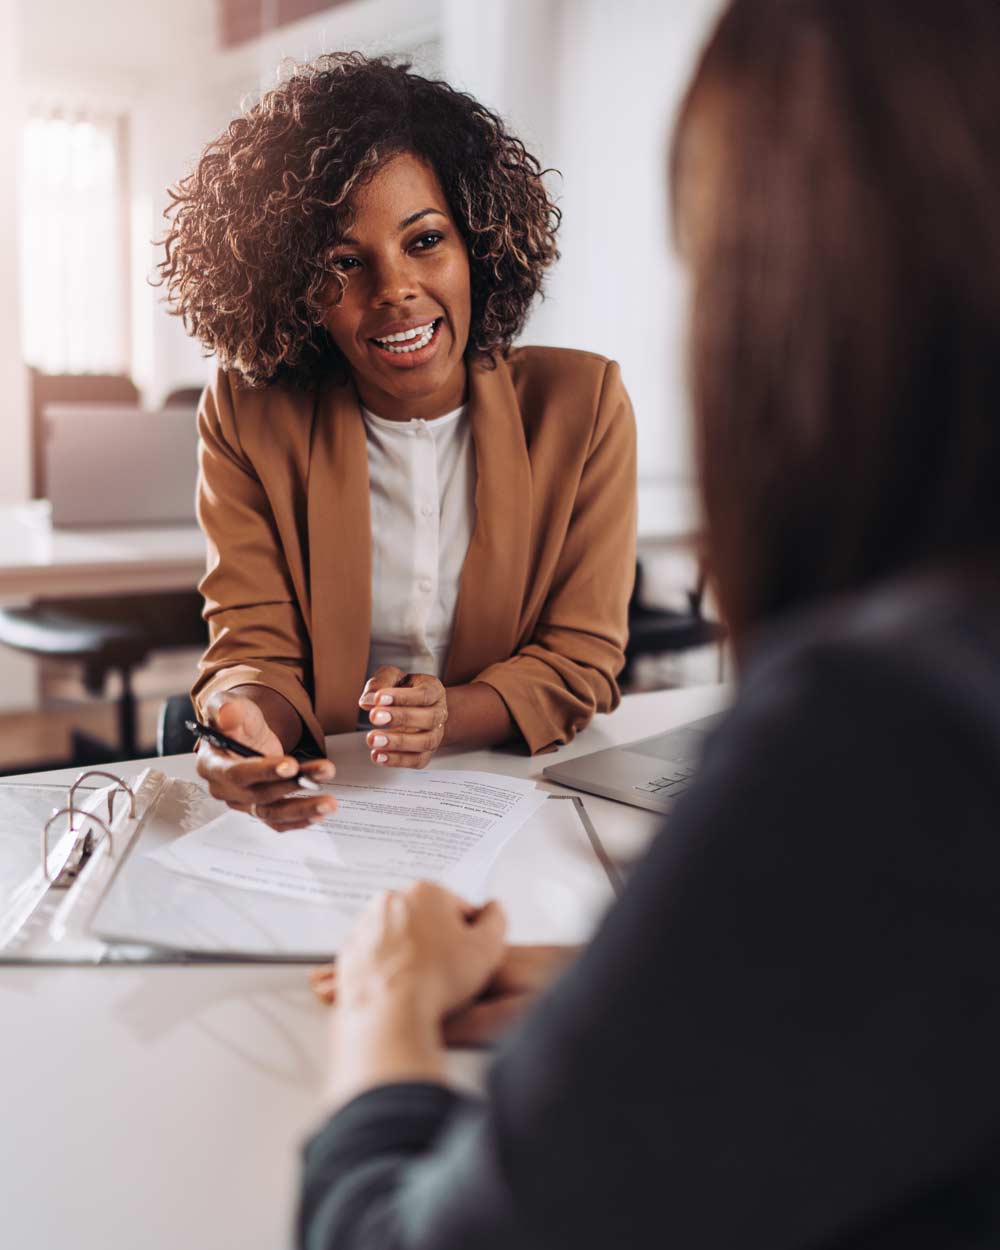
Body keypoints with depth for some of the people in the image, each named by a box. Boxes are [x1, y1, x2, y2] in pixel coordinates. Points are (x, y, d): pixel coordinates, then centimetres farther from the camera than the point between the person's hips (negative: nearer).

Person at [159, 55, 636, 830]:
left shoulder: (582, 403, -3)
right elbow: (256, 650, -5)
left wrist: (448, 716, -23)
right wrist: (246, 716, -29)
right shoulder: (248, 419, -3)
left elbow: (581, 664, -3)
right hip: (324, 803, 2)